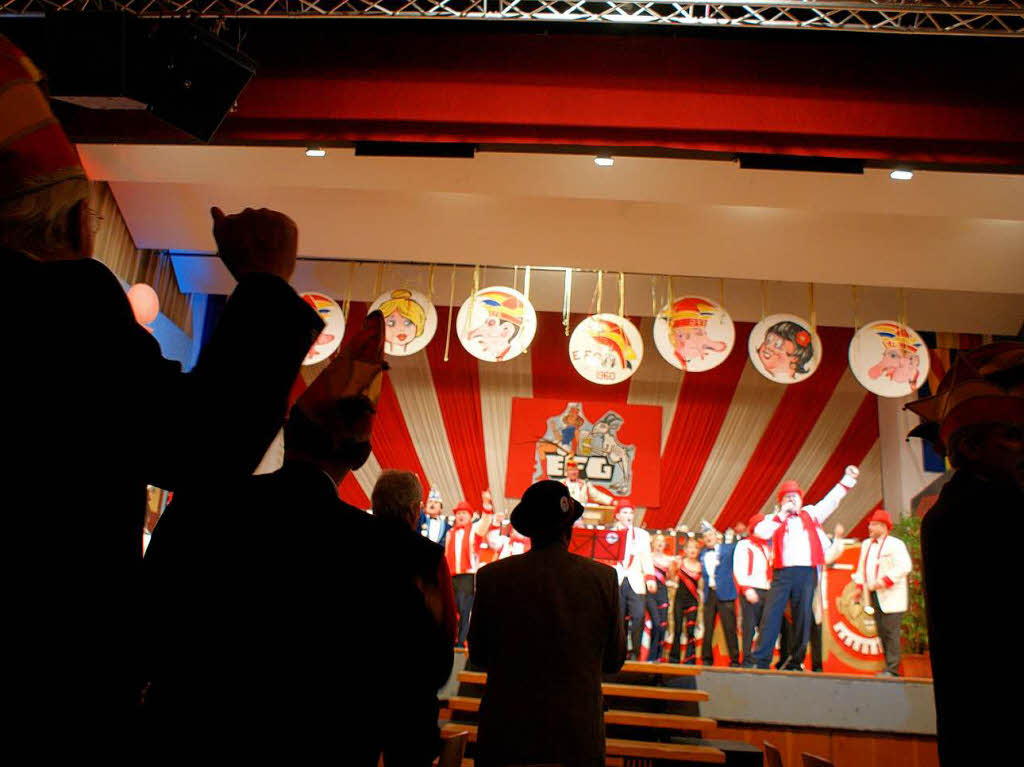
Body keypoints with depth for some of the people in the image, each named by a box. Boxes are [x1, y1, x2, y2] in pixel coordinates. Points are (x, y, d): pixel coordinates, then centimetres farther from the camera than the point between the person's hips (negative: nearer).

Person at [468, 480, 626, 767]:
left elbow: (478, 657, 2)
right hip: (577, 733, 0)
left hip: (506, 733, 0)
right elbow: (614, 660, 1)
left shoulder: (492, 576, -9)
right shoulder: (603, 577, -9)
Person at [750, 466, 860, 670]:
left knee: (802, 618, 5)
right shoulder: (775, 519, 12)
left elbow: (831, 500, 17)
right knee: (771, 614, -7)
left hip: (807, 572, 2)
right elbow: (760, 532, -6)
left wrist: (848, 479, 11)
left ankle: (795, 662, 14)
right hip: (782, 573, -2)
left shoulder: (811, 514, 18)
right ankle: (760, 661, -6)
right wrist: (781, 514, -4)